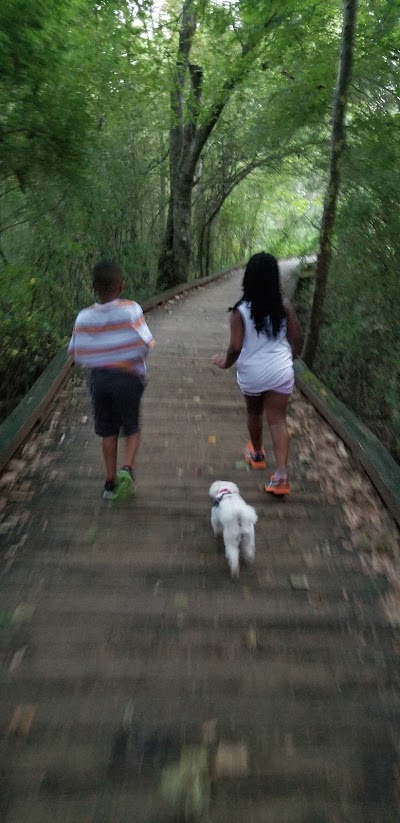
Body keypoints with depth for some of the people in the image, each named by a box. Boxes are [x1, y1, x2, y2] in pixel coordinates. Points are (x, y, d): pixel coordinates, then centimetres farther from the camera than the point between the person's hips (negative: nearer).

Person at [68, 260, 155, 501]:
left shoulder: (84, 316, -6)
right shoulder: (131, 310, -13)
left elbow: (76, 353, -2)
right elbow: (146, 344, -17)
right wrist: (139, 363, 3)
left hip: (99, 378, 3)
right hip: (128, 377, -2)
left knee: (108, 431, 15)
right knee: (132, 428, 16)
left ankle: (111, 481, 21)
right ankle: (127, 468, -6)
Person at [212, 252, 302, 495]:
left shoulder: (241, 311, -14)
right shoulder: (285, 307, -5)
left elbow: (235, 347, -16)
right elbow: (296, 339, 2)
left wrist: (226, 363, 5)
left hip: (251, 373, -1)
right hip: (281, 371, 1)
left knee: (254, 413, 23)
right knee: (278, 420, 3)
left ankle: (257, 454, 45)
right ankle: (281, 475, -7)